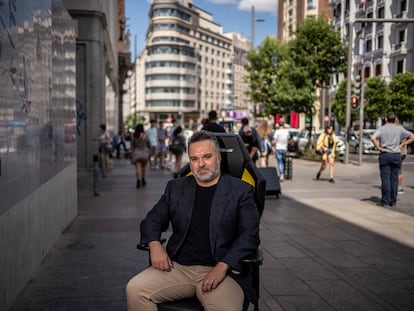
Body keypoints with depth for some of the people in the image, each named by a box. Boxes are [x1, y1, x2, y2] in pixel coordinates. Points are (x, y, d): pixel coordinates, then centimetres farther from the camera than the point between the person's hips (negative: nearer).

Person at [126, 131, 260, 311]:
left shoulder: (240, 191, 4)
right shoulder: (176, 188, 15)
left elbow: (250, 235, -3)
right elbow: (152, 220, 18)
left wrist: (223, 266, -17)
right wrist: (155, 244, -5)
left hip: (220, 270, -3)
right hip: (177, 267, 4)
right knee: (134, 290, -20)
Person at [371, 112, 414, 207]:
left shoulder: (381, 129, -1)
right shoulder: (399, 129, 5)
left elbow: (373, 138, -19)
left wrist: (378, 147, -7)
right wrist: (402, 145, 6)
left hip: (385, 155, -2)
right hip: (396, 155, 2)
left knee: (385, 178, 0)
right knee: (394, 178, 7)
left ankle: (385, 201, -1)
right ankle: (393, 201, 9)